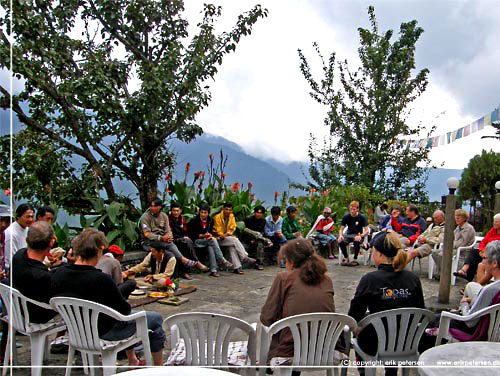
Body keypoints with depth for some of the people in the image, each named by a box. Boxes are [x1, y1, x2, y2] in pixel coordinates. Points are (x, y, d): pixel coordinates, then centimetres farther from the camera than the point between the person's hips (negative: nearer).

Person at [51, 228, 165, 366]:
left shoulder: (58, 274, -12)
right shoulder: (101, 279, -32)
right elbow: (124, 309, -20)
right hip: (105, 332, -8)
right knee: (156, 319, 10)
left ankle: (133, 362, 42)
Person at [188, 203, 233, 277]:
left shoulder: (210, 220, 8)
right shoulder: (194, 221, -7)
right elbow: (191, 235, -7)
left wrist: (209, 235, -10)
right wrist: (203, 236, -19)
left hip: (207, 240, 4)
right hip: (196, 241, -4)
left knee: (210, 247, -33)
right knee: (213, 240, -30)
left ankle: (213, 270, -36)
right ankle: (223, 261, -30)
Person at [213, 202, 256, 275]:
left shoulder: (231, 216, 5)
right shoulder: (217, 217, -9)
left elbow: (232, 228, 7)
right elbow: (217, 231, -7)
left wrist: (227, 234, -12)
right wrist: (223, 235, -23)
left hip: (228, 237, 4)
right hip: (219, 239, -4)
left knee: (232, 246, -26)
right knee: (235, 240, -27)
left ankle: (237, 267, -30)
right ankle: (245, 257, -25)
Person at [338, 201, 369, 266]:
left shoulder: (362, 217, -9)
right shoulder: (346, 217, -2)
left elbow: (366, 231, -13)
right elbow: (341, 229, 0)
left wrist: (360, 236, -34)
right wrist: (340, 235, -24)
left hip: (358, 235, -2)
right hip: (349, 234, 2)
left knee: (357, 241, -38)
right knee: (340, 241, -29)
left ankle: (355, 259, -15)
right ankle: (346, 258, -4)